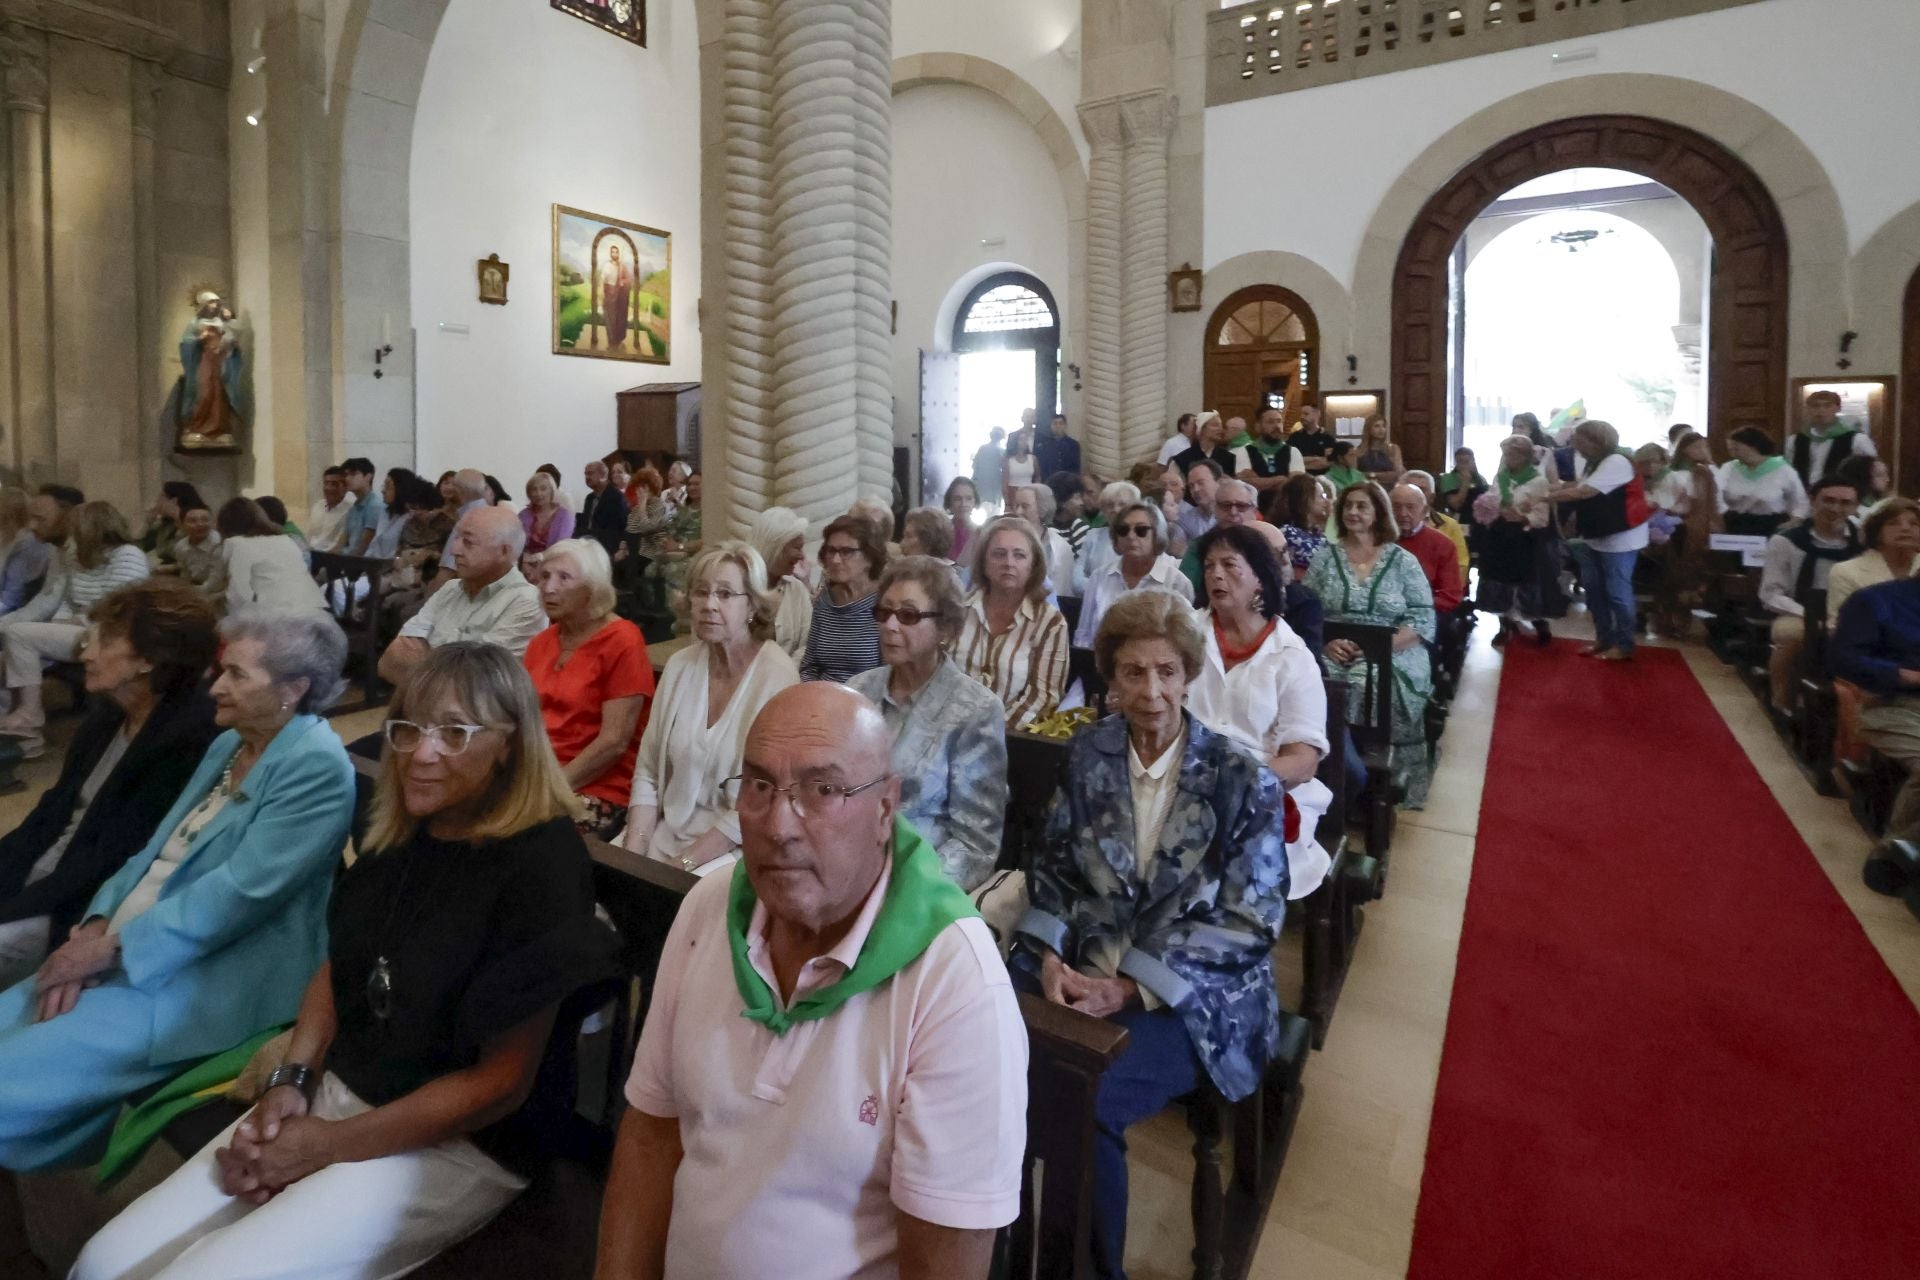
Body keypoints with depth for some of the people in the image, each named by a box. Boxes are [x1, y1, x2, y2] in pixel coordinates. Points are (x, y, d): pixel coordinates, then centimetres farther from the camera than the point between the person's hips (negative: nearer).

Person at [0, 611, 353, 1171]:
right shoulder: (229, 744, 12)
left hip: (214, 983, -9)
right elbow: (157, 851, 12)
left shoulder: (316, 767, -18)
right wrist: (97, 926, -5)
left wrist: (113, 947, -17)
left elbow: (239, 890, -22)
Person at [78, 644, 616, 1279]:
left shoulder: (539, 866, -22)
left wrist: (332, 1145, -13)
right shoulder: (398, 835, 3)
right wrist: (289, 1083, -2)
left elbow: (503, 1079, -19)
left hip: (456, 1146, -7)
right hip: (334, 1095, 7)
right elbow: (338, 968, 14)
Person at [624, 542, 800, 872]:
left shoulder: (776, 677, -14)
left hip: (735, 847, -5)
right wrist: (633, 849, -8)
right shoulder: (679, 666, 3)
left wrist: (683, 864, -16)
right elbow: (648, 773, 6)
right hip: (666, 833, 5)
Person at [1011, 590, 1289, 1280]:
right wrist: (1049, 956, -11)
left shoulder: (1244, 779, -7)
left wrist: (1131, 988, -16)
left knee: (1081, 1100, -28)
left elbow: (1250, 921, -9)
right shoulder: (1088, 753, 5)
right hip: (1080, 970, 4)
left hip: (1193, 996, -3)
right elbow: (1052, 867, 9)